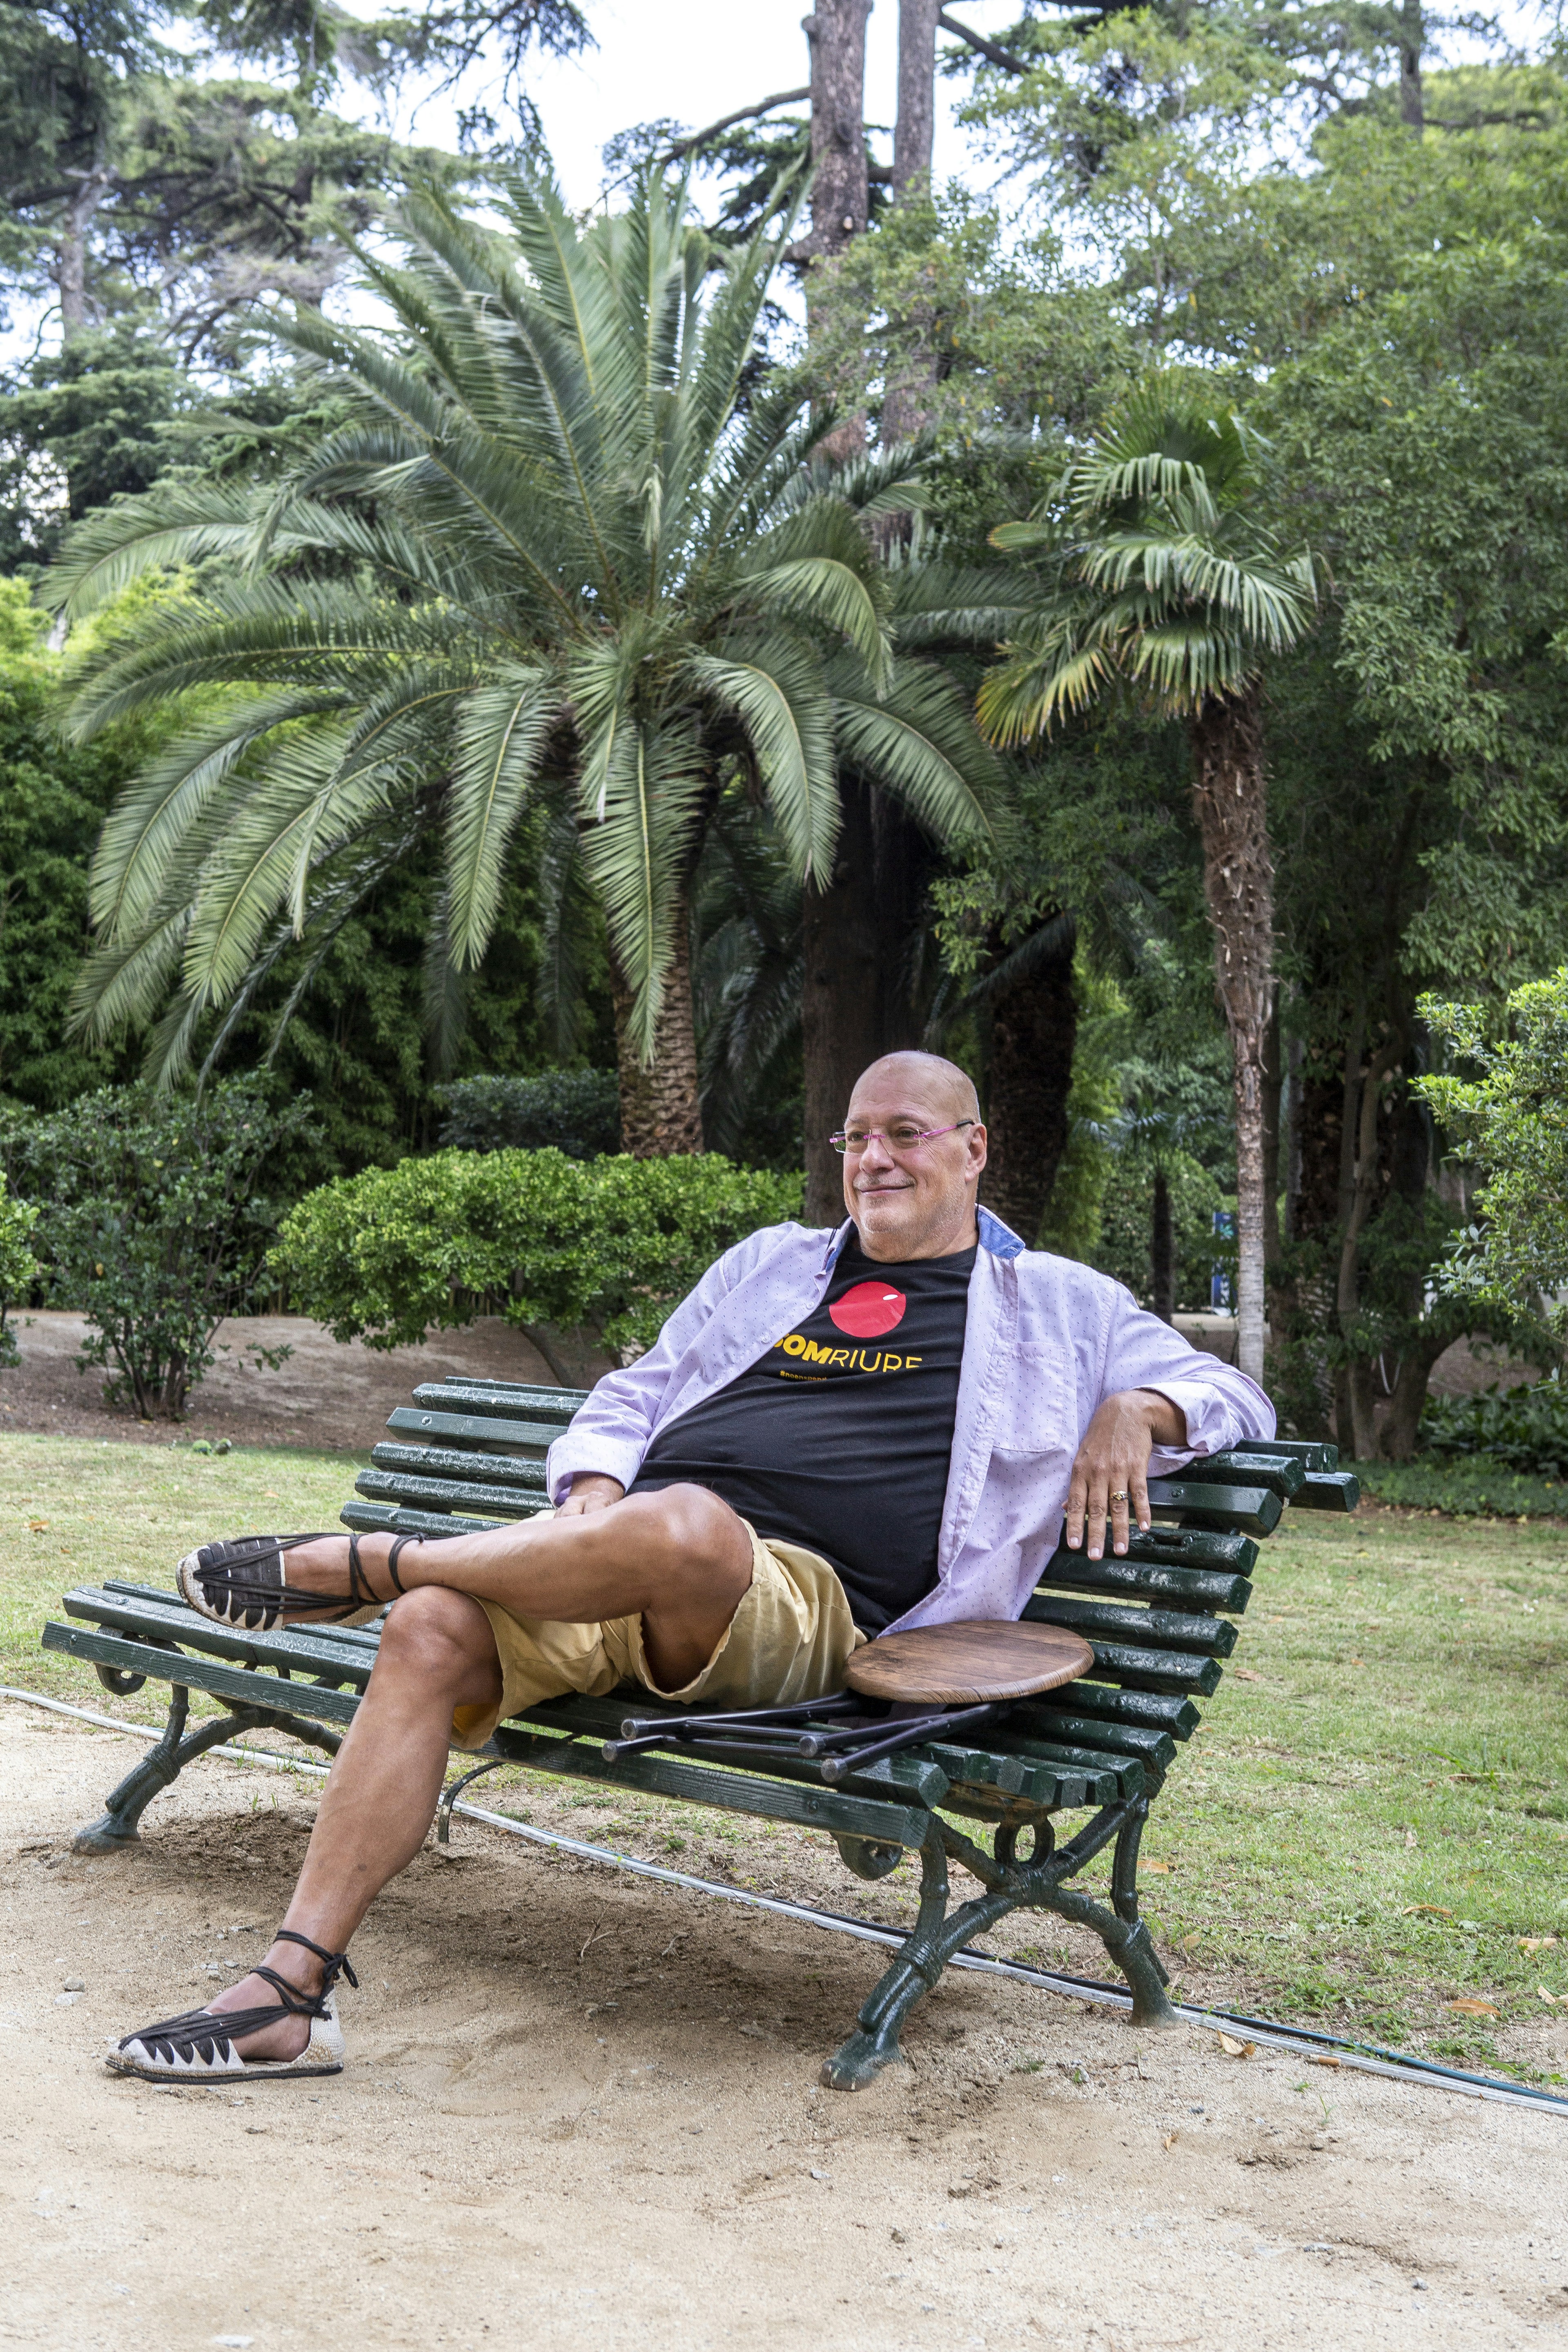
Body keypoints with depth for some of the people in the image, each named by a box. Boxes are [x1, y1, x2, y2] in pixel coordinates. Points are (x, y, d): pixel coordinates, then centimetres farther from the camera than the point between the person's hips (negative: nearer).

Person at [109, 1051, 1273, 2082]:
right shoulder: (771, 1264, 28)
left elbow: (1233, 1394, 18)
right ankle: (291, 1993, -19)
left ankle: (349, 1562, -19)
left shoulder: (1058, 1305, 18)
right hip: (620, 1567, 5)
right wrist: (595, 1487, 6)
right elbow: (636, 1394, 28)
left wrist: (1139, 1411, -6)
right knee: (431, 1632, -24)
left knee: (685, 1528, -40)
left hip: (806, 1602, -4)